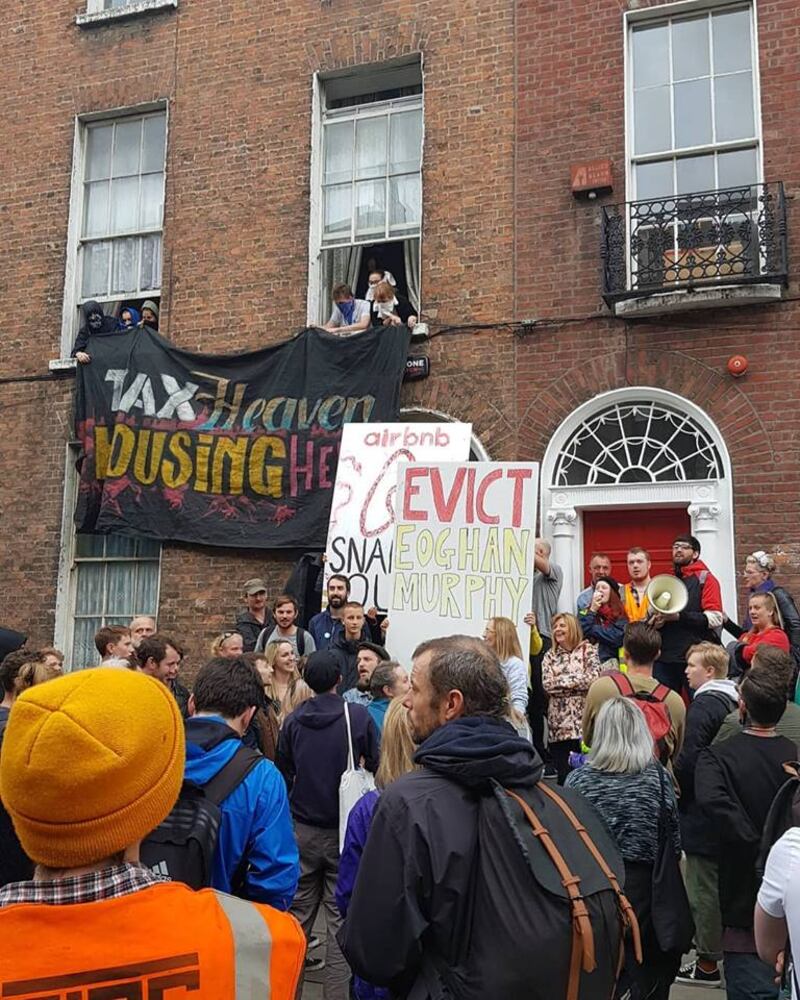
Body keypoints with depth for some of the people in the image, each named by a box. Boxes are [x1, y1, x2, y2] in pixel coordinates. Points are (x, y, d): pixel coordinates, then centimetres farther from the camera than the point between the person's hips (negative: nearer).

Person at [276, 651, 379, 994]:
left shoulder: (293, 720, -4)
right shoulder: (358, 716, -13)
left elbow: (283, 772, 7)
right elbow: (376, 766, -8)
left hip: (301, 828, 3)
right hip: (343, 828, -3)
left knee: (299, 908, 17)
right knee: (340, 915, 6)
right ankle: (335, 990, 8)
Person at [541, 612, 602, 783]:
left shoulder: (588, 650, 4)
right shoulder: (550, 655, 13)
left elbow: (593, 679, -11)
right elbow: (547, 684, -2)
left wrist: (561, 680, -5)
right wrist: (578, 681, -5)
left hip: (584, 720, -3)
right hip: (559, 723, 3)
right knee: (563, 778, 2)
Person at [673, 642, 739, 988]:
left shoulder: (703, 704, -19)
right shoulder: (733, 700, 8)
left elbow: (689, 759, -24)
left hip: (701, 811, -9)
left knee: (703, 888, 1)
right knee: (721, 884, 19)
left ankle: (707, 963, 11)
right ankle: (721, 948, 32)